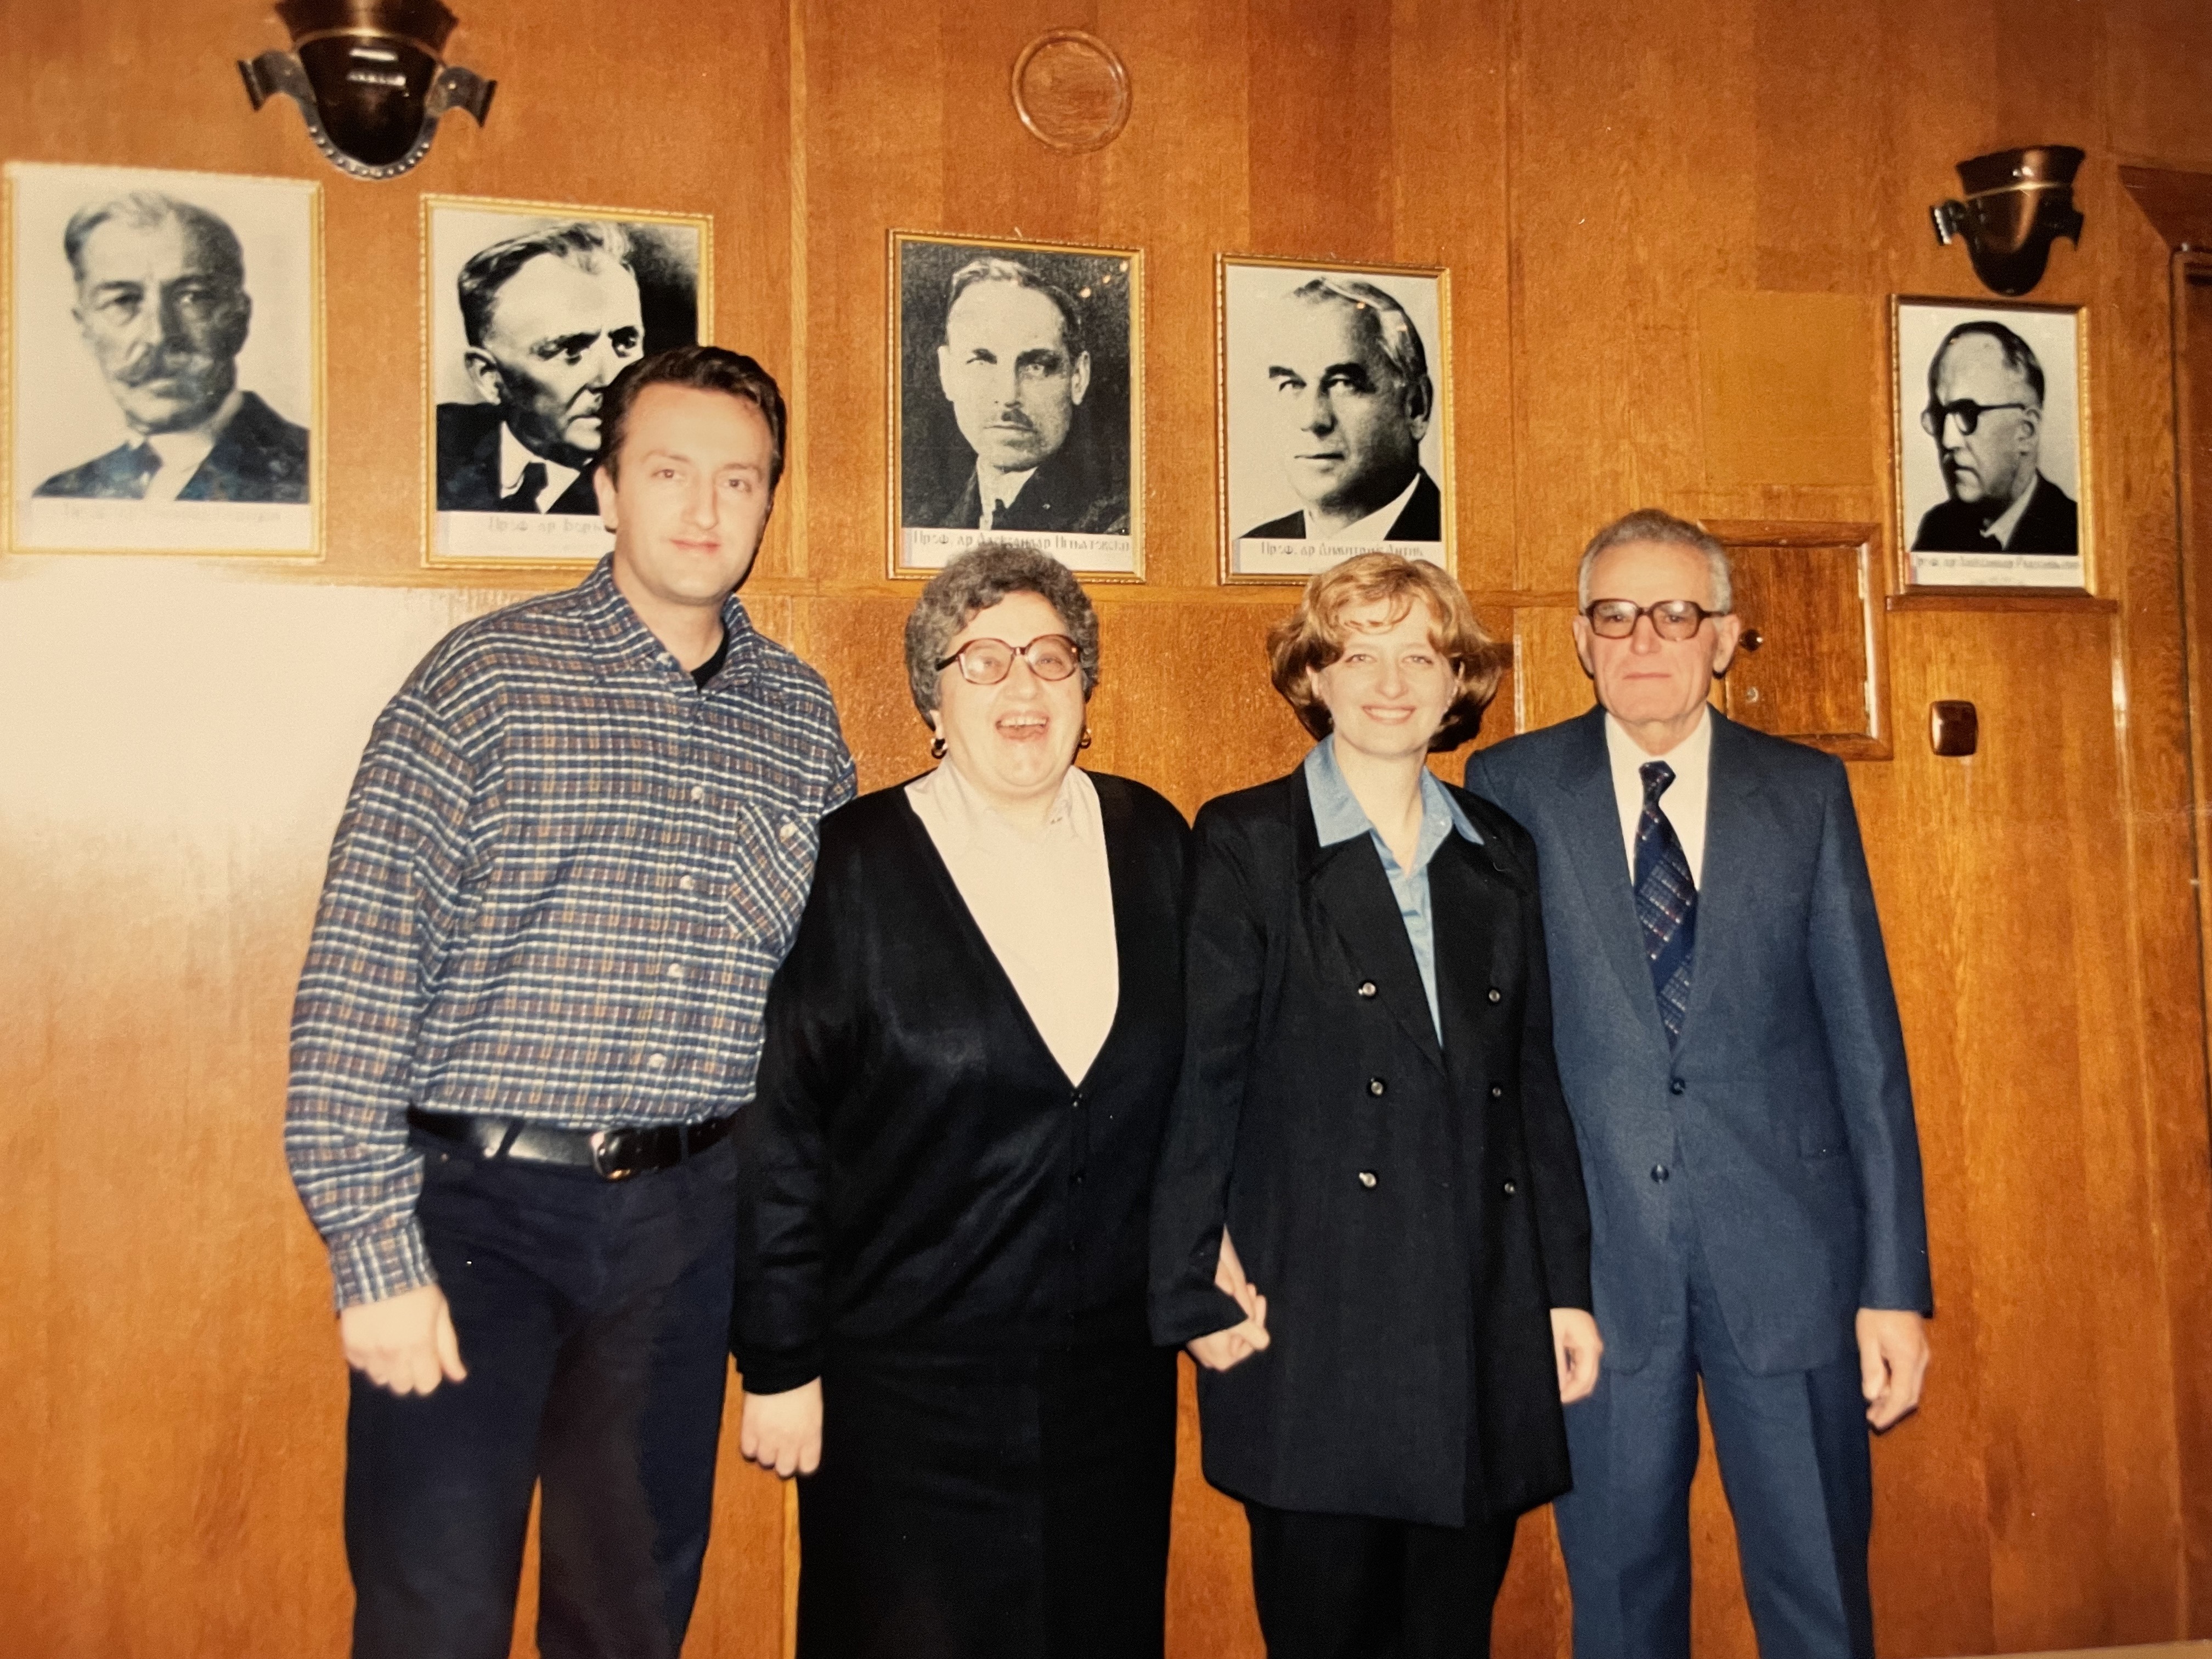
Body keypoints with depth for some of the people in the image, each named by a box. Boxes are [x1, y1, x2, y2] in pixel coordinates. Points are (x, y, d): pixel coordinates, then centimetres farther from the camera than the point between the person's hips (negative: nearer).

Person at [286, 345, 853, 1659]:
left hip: (686, 1216, 4)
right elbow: (358, 972, -10)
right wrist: (377, 1252, -14)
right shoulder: (490, 677, -6)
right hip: (476, 1206, -4)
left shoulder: (802, 715, 7)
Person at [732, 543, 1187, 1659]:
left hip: (1113, 1377, 4)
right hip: (908, 1386, -3)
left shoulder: (1153, 843, 3)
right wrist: (779, 1364, -7)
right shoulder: (852, 867, -8)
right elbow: (776, 1135, -7)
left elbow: (1197, 1084, 12)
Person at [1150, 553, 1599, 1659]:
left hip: (1484, 1320, 4)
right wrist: (1196, 1293, -9)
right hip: (1314, 1317, -4)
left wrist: (1567, 1285, 10)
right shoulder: (1248, 843, -2)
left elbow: (1534, 1082, 13)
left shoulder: (1500, 856, 12)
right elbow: (1202, 1080, -6)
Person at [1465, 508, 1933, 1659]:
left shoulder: (1808, 793, 4)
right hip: (1597, 1254, 0)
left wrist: (1896, 1282, 0)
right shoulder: (1511, 789, 1)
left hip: (1786, 1252, 1)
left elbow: (1865, 1043, 3)